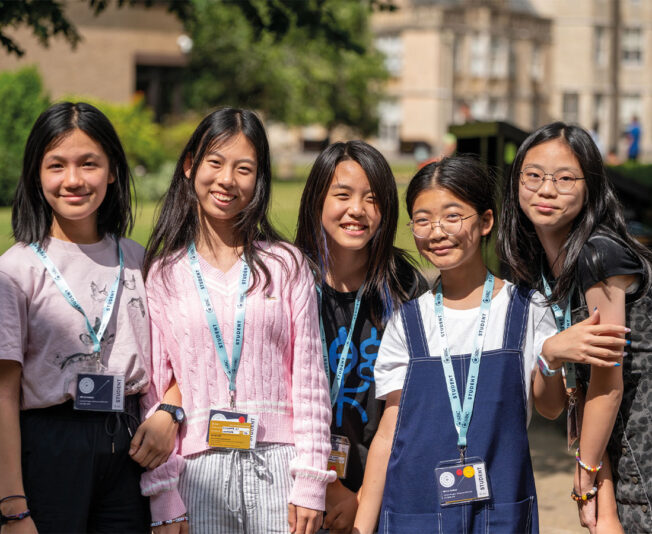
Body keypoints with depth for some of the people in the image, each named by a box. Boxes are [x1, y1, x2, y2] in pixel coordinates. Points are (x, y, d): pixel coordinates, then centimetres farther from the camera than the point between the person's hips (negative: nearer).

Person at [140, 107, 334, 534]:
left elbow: (309, 377, 3)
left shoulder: (285, 266, 6)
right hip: (199, 467, 0)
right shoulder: (163, 275, 6)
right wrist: (162, 496, -1)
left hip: (277, 464, 0)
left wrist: (311, 482, -3)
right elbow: (152, 389, 5)